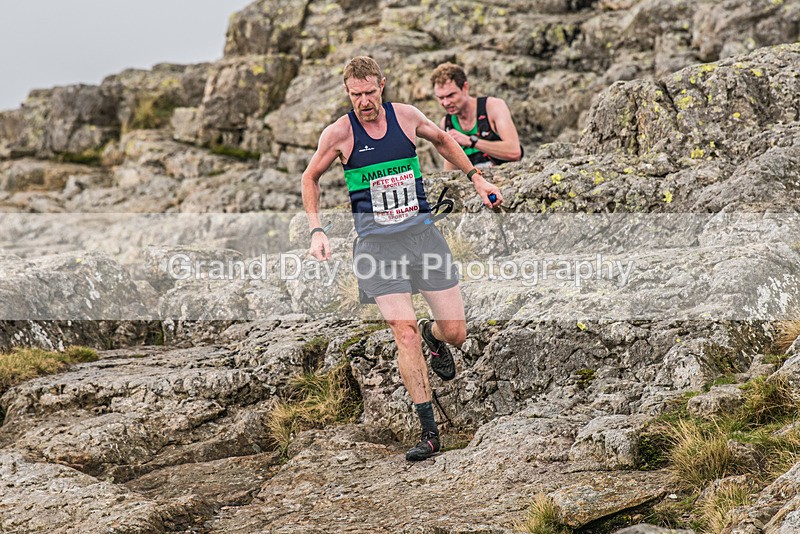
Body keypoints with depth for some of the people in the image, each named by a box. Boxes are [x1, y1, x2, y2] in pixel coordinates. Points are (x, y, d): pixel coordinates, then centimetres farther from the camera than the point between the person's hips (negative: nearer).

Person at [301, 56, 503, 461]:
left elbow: (442, 140, 23)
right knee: (404, 332, -16)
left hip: (421, 231, 2)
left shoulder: (406, 116, 2)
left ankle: (433, 335, 41)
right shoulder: (339, 133, -4)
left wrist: (476, 178, 21)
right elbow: (310, 178, 10)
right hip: (376, 242, -2)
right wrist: (316, 231, 0)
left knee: (455, 333, 0)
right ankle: (428, 432, -8)